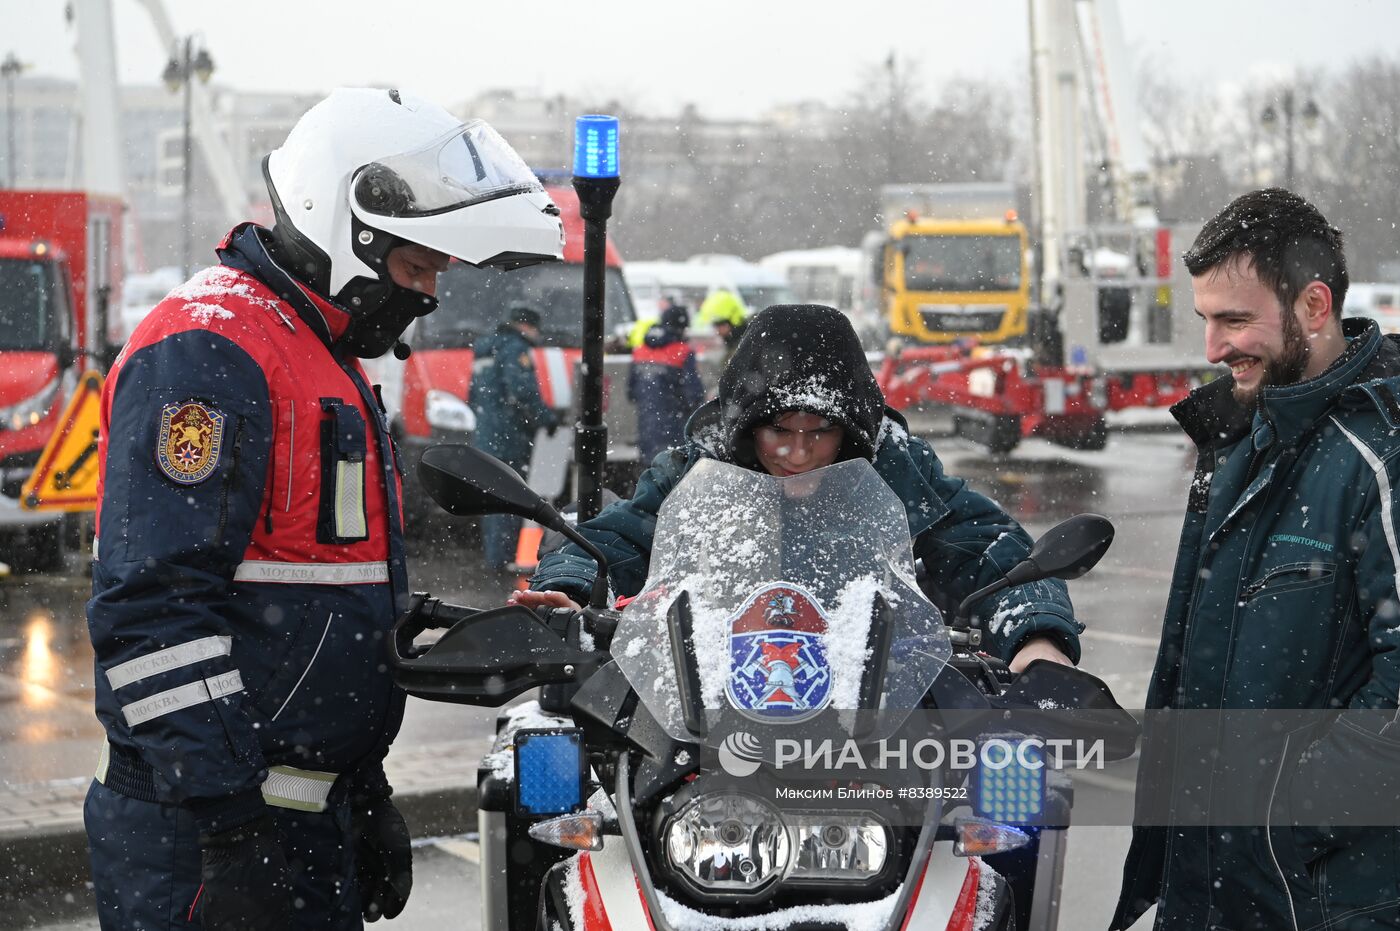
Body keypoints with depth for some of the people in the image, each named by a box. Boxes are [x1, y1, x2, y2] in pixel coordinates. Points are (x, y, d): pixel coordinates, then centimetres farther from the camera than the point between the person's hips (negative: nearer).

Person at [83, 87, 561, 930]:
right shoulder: (208, 352, -15)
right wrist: (225, 821, -24)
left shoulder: (327, 356, 18)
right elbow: (153, 608, -23)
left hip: (315, 814, 10)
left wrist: (365, 790, 24)